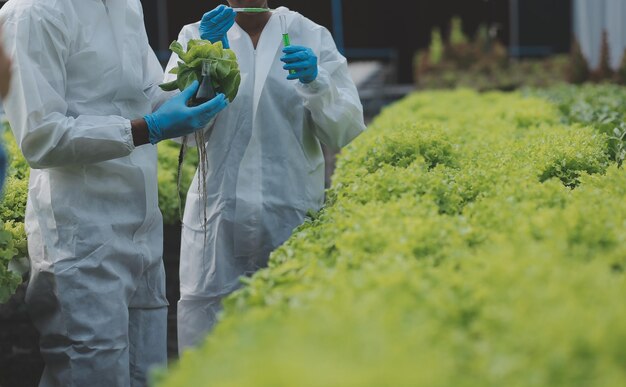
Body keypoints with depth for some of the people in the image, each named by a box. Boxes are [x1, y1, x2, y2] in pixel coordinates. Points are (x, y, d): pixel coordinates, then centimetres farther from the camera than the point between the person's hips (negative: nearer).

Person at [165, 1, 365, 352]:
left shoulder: (312, 36, 6)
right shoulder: (198, 35, 6)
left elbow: (346, 130, 1)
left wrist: (315, 81, -15)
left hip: (293, 216, 0)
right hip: (218, 215, 0)